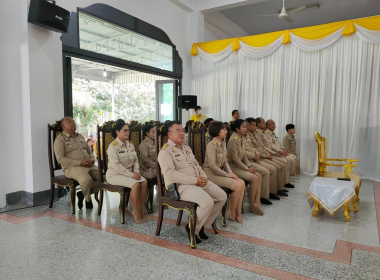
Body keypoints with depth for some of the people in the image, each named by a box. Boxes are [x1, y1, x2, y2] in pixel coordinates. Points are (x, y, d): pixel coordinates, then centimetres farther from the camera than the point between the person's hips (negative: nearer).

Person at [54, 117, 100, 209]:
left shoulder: (80, 137, 22)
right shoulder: (60, 139, 1)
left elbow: (89, 151, 27)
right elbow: (60, 159, -10)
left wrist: (92, 159, 2)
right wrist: (80, 163, -17)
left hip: (89, 166, 7)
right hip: (72, 167, -6)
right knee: (87, 180, -35)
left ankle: (82, 194, 5)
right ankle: (88, 200, -2)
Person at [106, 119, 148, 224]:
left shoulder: (130, 144, 11)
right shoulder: (113, 146, -13)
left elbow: (135, 160, 13)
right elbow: (116, 165, -21)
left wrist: (136, 172, -5)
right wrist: (131, 175, -23)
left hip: (129, 173, 7)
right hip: (115, 174, -7)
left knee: (144, 182, -18)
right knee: (135, 184, -29)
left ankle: (140, 210, -6)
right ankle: (136, 212, -12)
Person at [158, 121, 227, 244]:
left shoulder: (186, 148, 20)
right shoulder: (165, 151, -9)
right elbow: (170, 174, -20)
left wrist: (203, 177, 0)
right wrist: (195, 180, -20)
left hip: (199, 181, 9)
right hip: (181, 185, -9)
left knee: (222, 196, -1)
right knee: (208, 202, -28)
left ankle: (202, 224, 12)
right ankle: (193, 228, -2)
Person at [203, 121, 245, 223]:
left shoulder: (223, 143, 11)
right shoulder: (211, 145, -16)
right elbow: (212, 165, -21)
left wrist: (231, 172, -3)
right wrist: (227, 174, -15)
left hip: (220, 172, 8)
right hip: (211, 174, -8)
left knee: (242, 183, -9)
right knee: (237, 186, -19)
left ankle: (238, 212, -1)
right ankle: (231, 212, 2)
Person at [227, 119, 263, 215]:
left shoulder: (240, 139, 10)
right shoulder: (233, 140, -18)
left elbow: (243, 156, 14)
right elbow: (235, 159, -19)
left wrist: (250, 166, -1)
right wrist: (247, 168, -14)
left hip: (240, 165, 9)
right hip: (233, 166, -9)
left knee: (259, 176, -6)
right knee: (254, 178, -20)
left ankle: (257, 202, -6)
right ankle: (252, 205, -3)